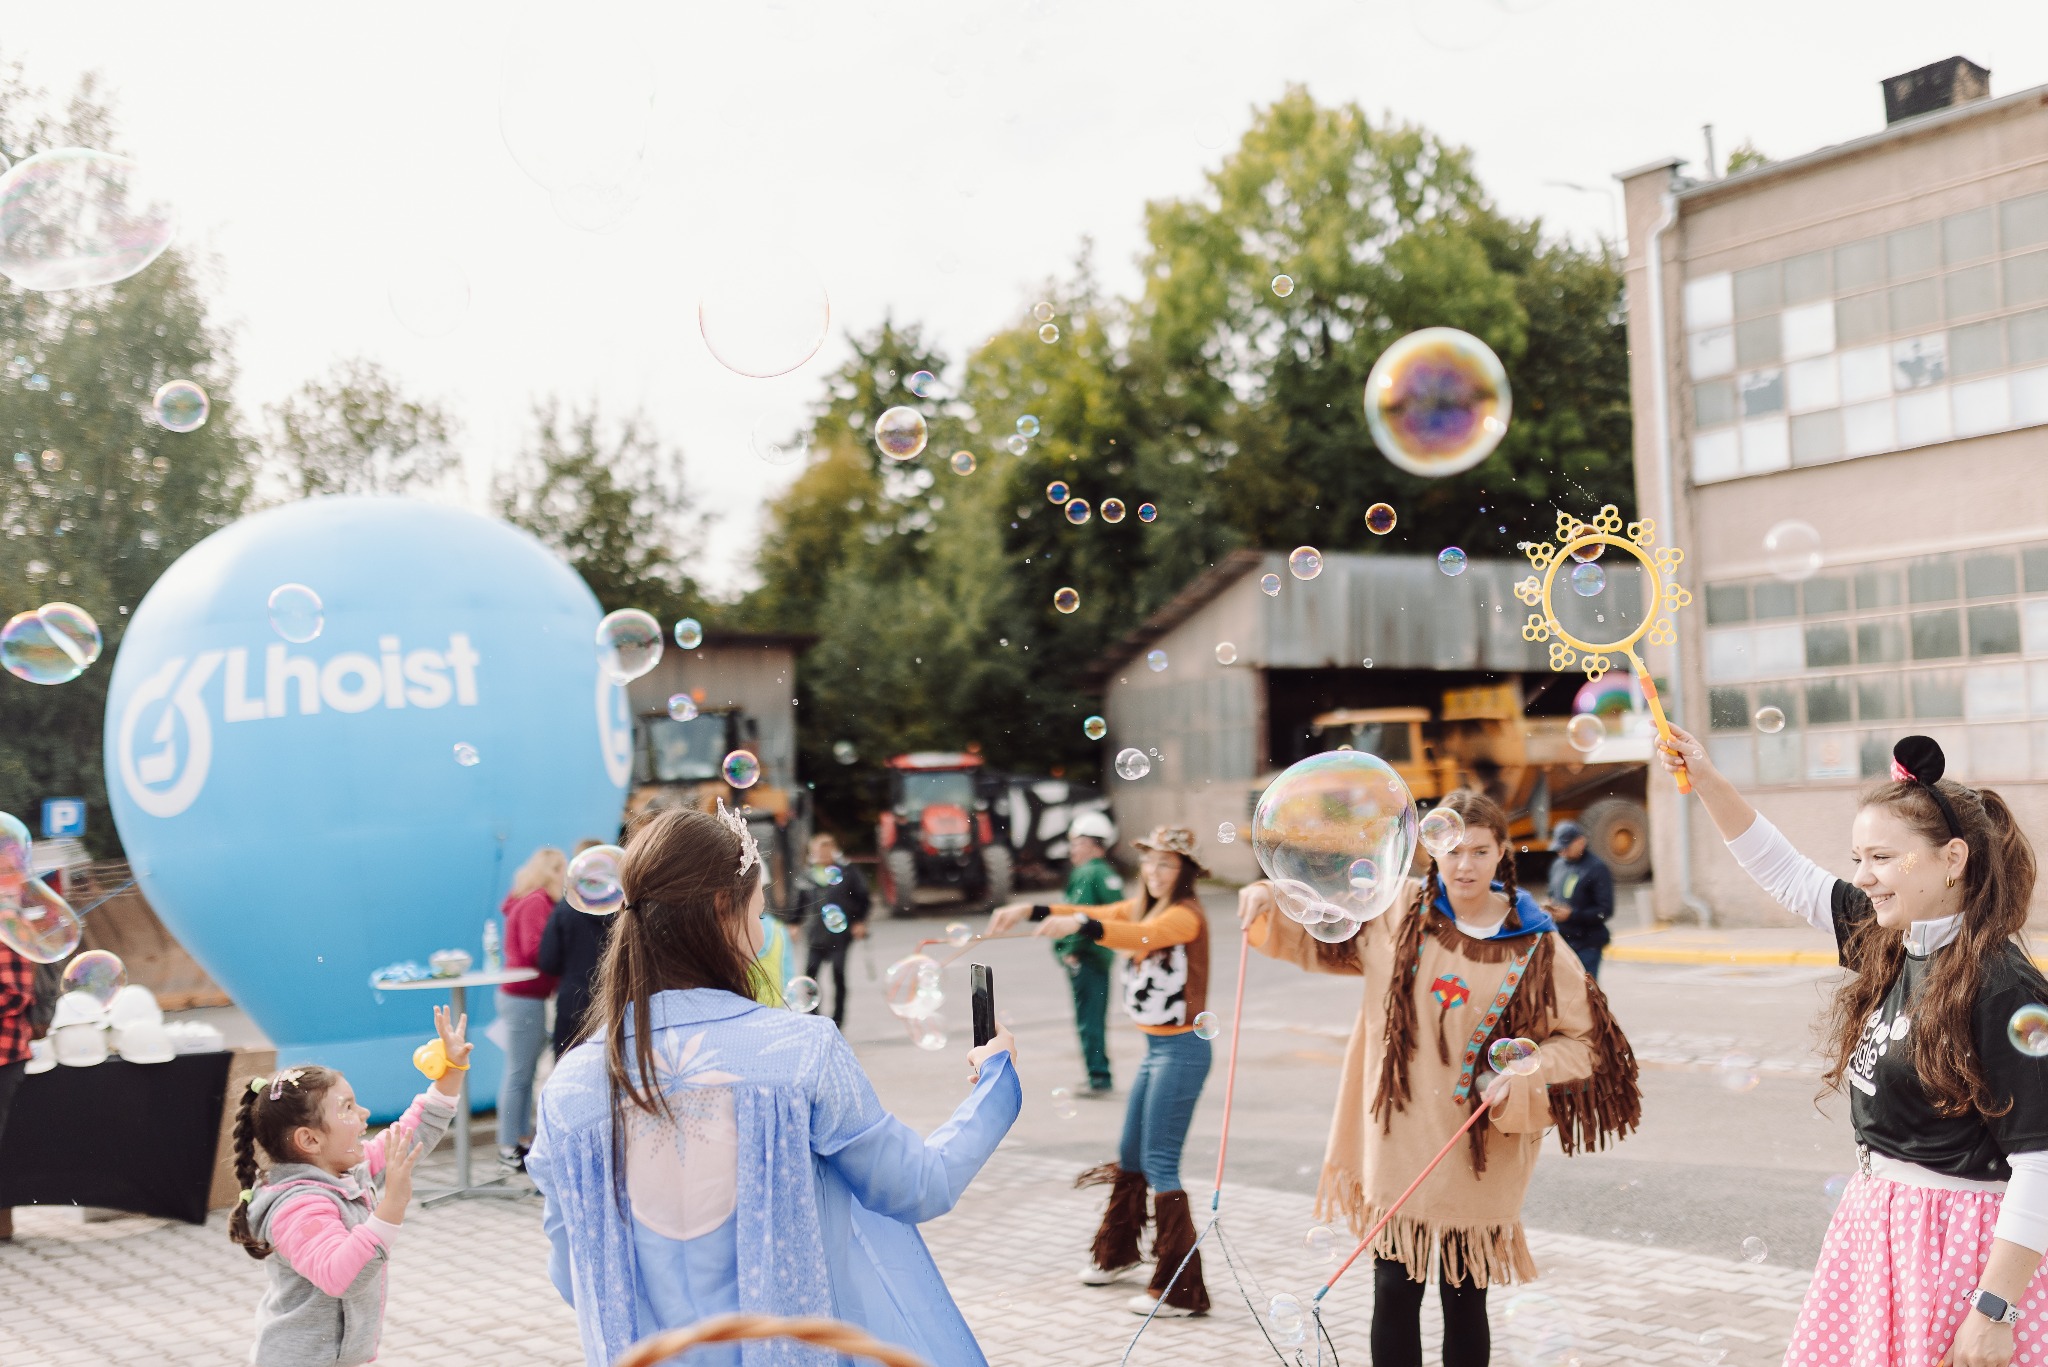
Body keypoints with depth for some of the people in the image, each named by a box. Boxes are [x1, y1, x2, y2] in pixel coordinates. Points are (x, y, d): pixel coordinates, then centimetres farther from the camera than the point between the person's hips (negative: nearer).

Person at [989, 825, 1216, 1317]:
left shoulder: (1185, 915, -15)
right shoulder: (1142, 907, 12)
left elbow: (1144, 938, -34)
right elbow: (1094, 915, 8)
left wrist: (1077, 926, -49)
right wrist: (1028, 910, -5)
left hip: (1181, 1050, -9)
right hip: (1155, 1047, 9)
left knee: (1159, 1165, -7)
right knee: (1129, 1156, 21)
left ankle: (1180, 1290, 0)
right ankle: (1116, 1252, 42)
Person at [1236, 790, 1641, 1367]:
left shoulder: (1535, 947, -5)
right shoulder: (1398, 912, 0)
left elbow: (1582, 1040, 0)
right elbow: (1319, 931, 13)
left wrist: (1521, 1079, -14)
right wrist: (1269, 900, -5)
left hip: (1479, 1157, -1)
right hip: (1400, 1143, 1)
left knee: (1465, 1302, 10)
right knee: (1395, 1295, 5)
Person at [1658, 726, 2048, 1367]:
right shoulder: (1885, 943, 2)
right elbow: (1784, 872, 13)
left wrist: (1994, 1310, -20)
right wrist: (1705, 779, 6)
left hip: (1956, 1241, -7)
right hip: (1875, 1218, 8)